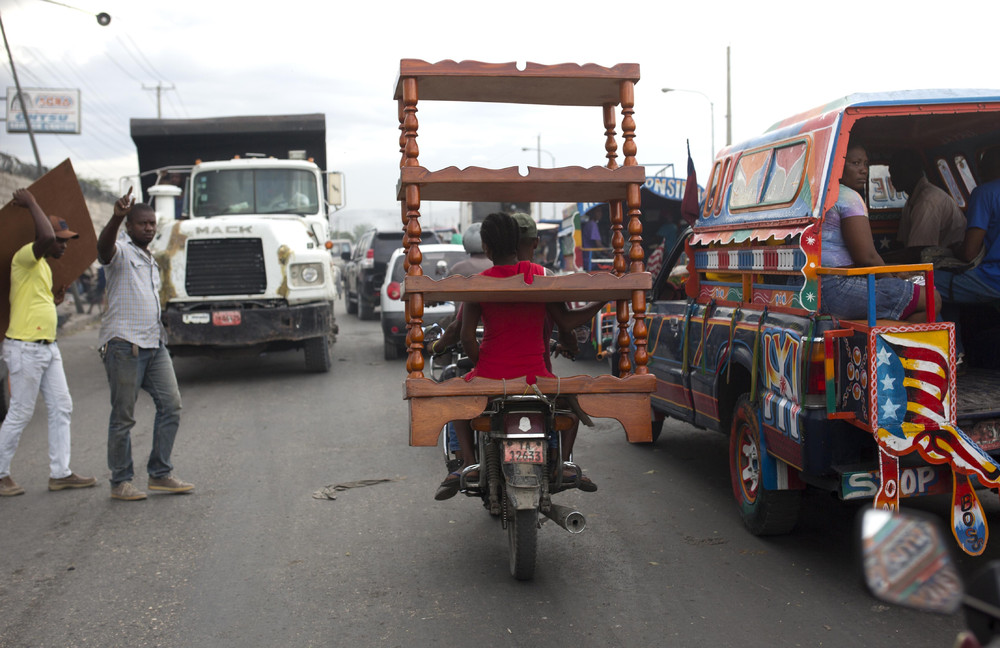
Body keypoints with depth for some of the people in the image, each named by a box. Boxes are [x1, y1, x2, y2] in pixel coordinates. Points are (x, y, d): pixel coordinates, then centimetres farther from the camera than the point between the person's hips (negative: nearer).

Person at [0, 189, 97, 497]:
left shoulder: (44, 266, 18)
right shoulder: (25, 257, -11)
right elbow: (45, 236, -32)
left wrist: (55, 300, 13)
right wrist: (32, 203, -21)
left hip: (48, 347, 10)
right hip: (25, 347, -10)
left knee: (61, 408, 7)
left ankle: (59, 473, 12)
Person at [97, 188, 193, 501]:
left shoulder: (151, 261, 22)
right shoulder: (121, 252, -3)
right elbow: (103, 246, -29)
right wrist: (116, 217, -48)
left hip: (154, 343, 8)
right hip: (123, 343, -8)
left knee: (170, 405, 2)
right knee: (123, 416, -1)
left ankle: (160, 474, 10)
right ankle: (120, 482, 7)